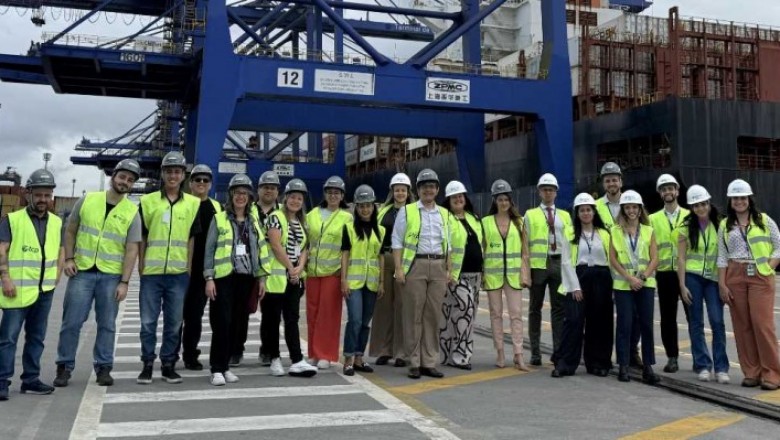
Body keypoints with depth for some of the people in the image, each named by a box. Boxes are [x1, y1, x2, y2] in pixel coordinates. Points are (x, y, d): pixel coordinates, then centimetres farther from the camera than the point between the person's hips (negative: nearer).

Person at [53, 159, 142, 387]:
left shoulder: (132, 212, -1)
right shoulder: (87, 200, 2)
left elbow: (131, 250, -3)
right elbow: (70, 231, 10)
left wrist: (124, 282, -8)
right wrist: (68, 259, -2)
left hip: (111, 276, 0)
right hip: (82, 271, 0)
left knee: (107, 324, 6)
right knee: (71, 322, 2)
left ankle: (103, 367, 16)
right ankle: (64, 367, 14)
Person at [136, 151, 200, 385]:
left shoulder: (193, 203, 5)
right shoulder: (148, 201, 3)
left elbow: (192, 238, 7)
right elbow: (141, 236, 6)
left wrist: (189, 267, 2)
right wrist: (141, 265, 1)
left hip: (178, 273, 1)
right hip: (151, 272, 0)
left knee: (174, 322, 7)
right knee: (148, 321, 4)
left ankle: (169, 364, 19)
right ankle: (147, 364, 16)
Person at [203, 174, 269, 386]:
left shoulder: (254, 222, 13)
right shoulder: (219, 219, 1)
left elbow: (260, 250, 14)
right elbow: (209, 249, -2)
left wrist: (261, 277, 8)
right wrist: (209, 278, -9)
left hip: (245, 279, 4)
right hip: (224, 277, -4)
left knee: (237, 324, 6)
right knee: (222, 323, -7)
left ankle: (225, 365, 17)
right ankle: (217, 369, 1)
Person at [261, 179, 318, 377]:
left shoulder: (302, 223, 15)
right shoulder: (276, 217, -4)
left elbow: (304, 248, 12)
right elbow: (276, 245, -13)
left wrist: (299, 268, -5)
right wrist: (290, 267, -11)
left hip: (295, 278, 6)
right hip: (276, 276, -5)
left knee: (292, 319, 2)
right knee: (272, 319, 3)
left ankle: (297, 361, -2)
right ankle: (274, 359, 13)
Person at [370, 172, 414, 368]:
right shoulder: (383, 211, 14)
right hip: (384, 260, 3)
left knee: (402, 305, -1)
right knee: (383, 304, 4)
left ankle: (400, 352, 7)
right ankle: (383, 350, 13)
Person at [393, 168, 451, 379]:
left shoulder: (444, 213, 17)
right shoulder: (407, 211, 5)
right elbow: (397, 241, 1)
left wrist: (448, 269, 13)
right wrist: (399, 268, -8)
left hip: (438, 267, 4)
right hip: (415, 265, -4)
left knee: (433, 315, 5)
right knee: (413, 315, -2)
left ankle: (429, 362, 12)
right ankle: (414, 363, 5)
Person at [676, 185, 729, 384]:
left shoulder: (719, 225, 3)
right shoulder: (686, 227, 2)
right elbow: (681, 257, 0)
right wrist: (682, 285, -5)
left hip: (713, 277, 0)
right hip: (692, 277, 0)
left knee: (717, 321, -8)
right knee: (696, 323, 4)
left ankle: (721, 368, -1)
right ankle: (703, 366, 13)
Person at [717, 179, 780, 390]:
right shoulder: (724, 225, 11)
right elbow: (722, 257, 9)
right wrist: (722, 285, 3)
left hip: (760, 276, -2)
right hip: (735, 277, 3)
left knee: (763, 323, -9)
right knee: (742, 325, 3)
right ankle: (751, 372, 11)